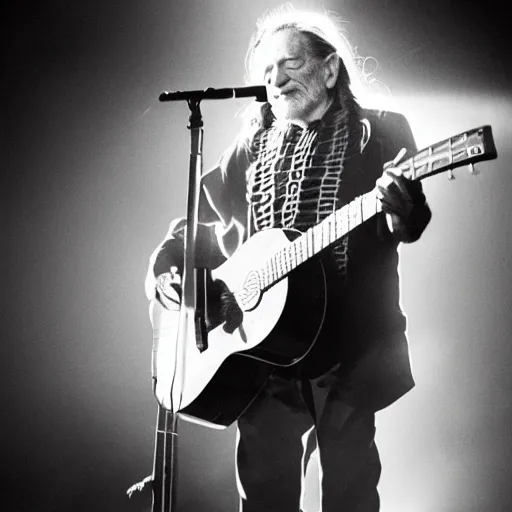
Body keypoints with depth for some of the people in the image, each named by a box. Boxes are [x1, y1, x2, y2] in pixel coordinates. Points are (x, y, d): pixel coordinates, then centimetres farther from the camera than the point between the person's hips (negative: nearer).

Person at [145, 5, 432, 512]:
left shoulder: (381, 133, 3)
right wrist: (163, 272, 0)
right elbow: (194, 222, 18)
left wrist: (400, 213, -31)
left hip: (348, 350, -3)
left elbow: (409, 223, -8)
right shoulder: (248, 151, 13)